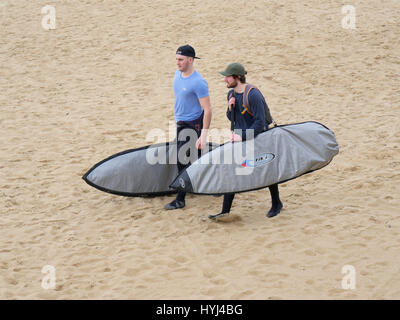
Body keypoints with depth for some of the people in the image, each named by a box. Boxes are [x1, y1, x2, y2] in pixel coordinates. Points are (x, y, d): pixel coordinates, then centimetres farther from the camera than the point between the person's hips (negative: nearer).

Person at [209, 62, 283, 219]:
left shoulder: (253, 95, -23)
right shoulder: (231, 94, 2)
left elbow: (260, 123, -24)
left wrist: (243, 136, -26)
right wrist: (230, 108, -8)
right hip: (239, 138, 7)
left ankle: (276, 204, 31)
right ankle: (225, 211, 3)